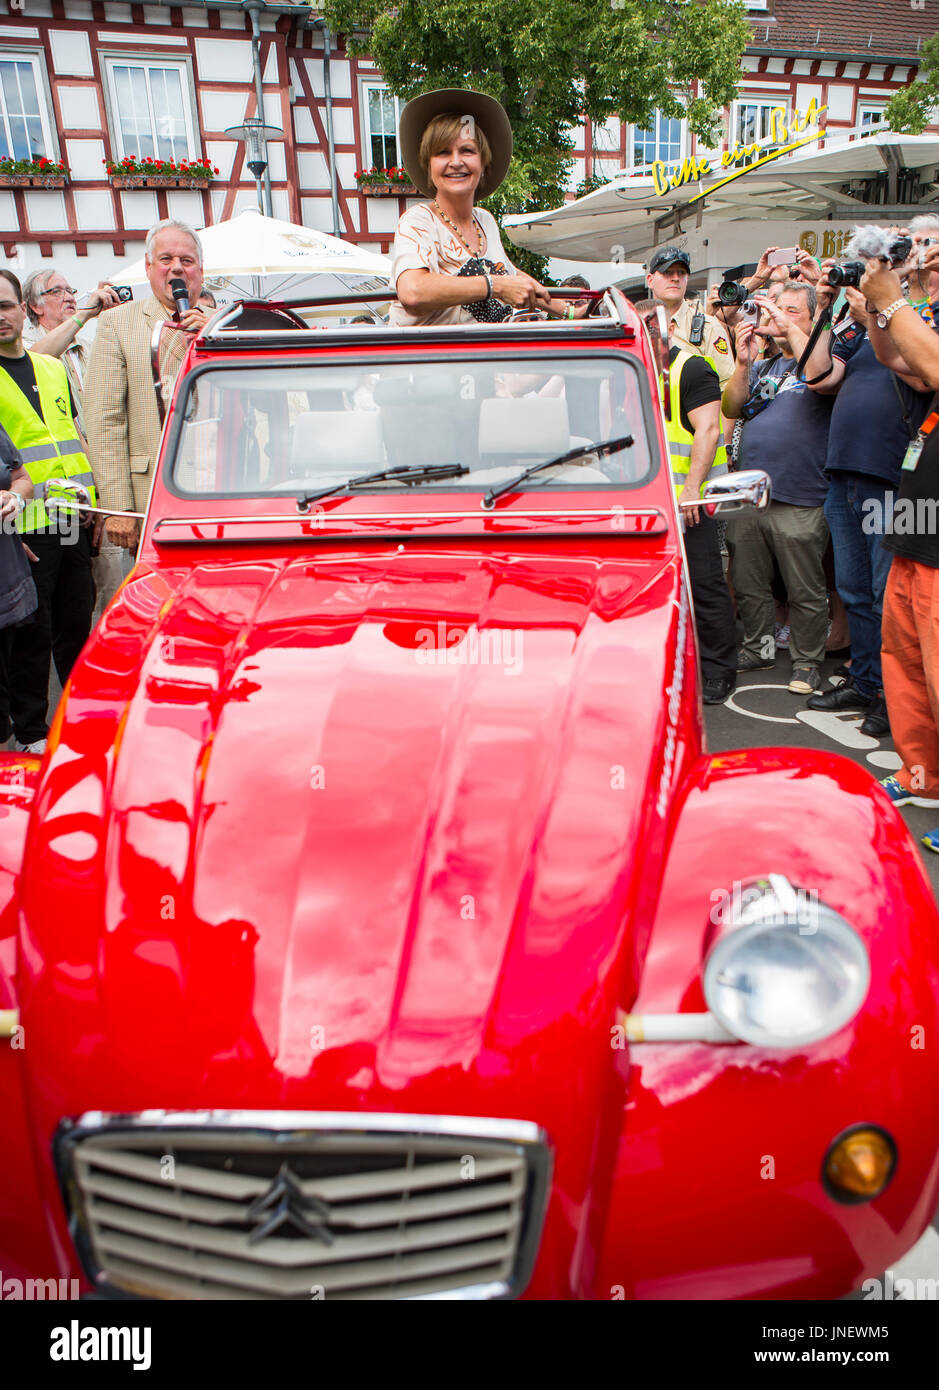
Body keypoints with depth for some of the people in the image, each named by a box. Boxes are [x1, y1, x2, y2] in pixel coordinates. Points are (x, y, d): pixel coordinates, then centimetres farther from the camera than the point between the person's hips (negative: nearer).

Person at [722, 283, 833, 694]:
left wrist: (790, 329, -17)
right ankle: (759, 649, 28)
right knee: (748, 585, 12)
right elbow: (731, 409, 6)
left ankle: (806, 661, 16)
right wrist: (743, 362, -7)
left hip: (800, 504, -5)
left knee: (805, 591, 2)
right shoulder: (761, 366, 18)